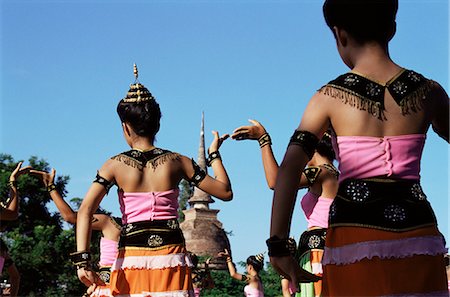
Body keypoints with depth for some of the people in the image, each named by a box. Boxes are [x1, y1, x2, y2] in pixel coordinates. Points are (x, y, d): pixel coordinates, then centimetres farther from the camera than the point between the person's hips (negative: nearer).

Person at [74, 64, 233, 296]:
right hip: (170, 257, 0)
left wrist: (83, 260, -15)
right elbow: (225, 192, 6)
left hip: (131, 257, 0)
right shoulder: (177, 162, 4)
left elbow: (85, 210, -10)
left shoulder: (115, 165, 2)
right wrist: (214, 154, 20)